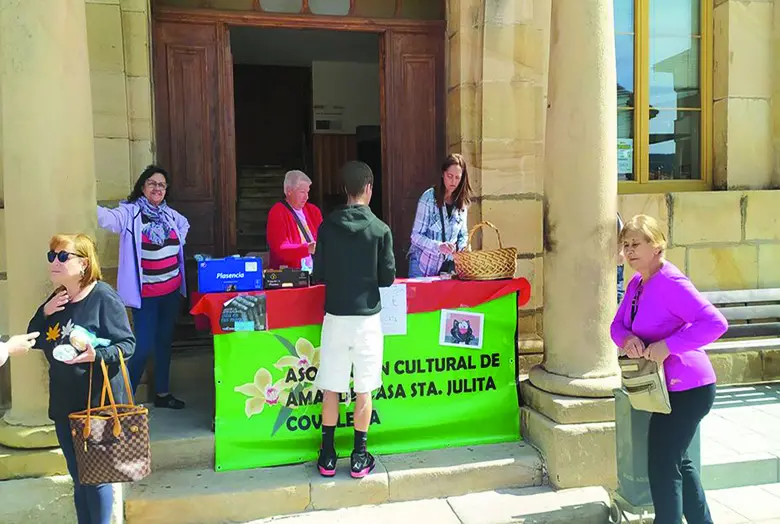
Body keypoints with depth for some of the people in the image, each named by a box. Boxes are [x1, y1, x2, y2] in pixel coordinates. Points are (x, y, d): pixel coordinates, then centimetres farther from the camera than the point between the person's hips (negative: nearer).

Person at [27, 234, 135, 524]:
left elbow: (127, 343, -15)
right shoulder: (56, 300, 8)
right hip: (64, 403, 7)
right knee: (78, 479, 17)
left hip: (98, 403, -7)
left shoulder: (103, 296, -14)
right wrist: (45, 312, -5)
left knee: (95, 478, 5)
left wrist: (96, 355, -32)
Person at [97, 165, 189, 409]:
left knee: (165, 341, 15)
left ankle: (162, 393, 28)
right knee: (144, 346, -8)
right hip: (145, 294, -6)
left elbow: (184, 225, 31)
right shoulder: (130, 212, -10)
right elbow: (107, 217, -30)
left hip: (172, 291, 6)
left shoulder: (170, 215, 9)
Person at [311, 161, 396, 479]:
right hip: (367, 316, -1)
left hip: (335, 316, 1)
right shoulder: (380, 230, -7)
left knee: (331, 388, 9)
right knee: (364, 390, 8)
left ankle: (328, 457, 18)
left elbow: (318, 275, 1)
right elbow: (388, 278, -3)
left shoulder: (327, 226, -2)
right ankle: (359, 457, 16)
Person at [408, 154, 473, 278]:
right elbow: (416, 236, -15)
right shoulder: (428, 198, -12)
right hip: (423, 264, -4)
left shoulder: (462, 202, 1)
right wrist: (438, 246, -30)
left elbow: (463, 234, 10)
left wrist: (461, 248, -11)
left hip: (448, 265, 4)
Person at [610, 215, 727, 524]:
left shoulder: (671, 283, -22)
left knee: (662, 466, -2)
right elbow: (617, 324, 8)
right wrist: (627, 339, -14)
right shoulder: (637, 284, 6)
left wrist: (667, 345, -32)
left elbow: (716, 323, -29)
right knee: (678, 462, 23)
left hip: (687, 389, -10)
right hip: (669, 388, 10)